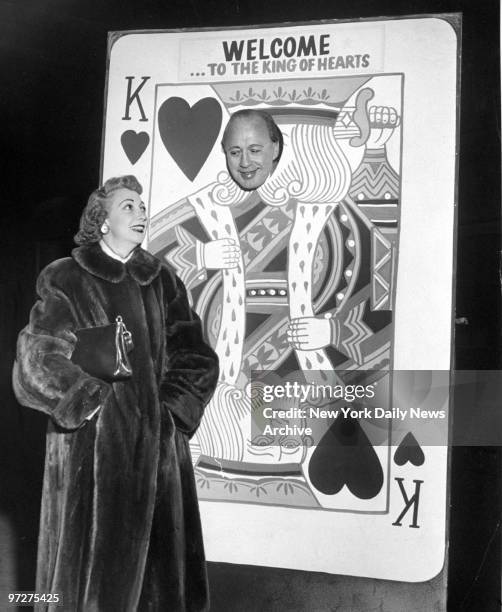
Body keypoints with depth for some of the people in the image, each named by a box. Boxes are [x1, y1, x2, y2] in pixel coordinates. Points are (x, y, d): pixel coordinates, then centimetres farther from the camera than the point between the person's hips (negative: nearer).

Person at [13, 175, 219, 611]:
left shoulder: (163, 281, 10)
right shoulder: (65, 281, -1)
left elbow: (197, 360, 8)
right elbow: (38, 360, -6)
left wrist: (170, 409, -4)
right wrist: (85, 403, -12)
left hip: (157, 443, 4)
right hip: (91, 441, -3)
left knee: (157, 551, 8)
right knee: (93, 553, 1)